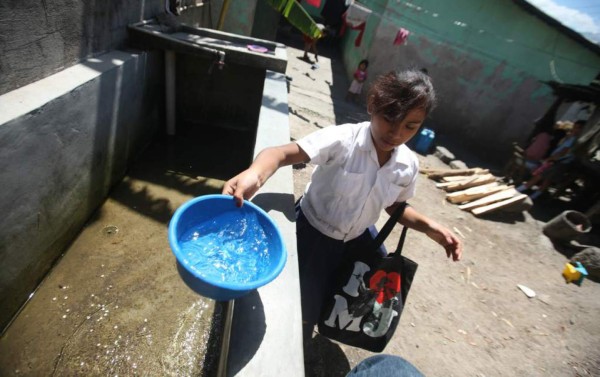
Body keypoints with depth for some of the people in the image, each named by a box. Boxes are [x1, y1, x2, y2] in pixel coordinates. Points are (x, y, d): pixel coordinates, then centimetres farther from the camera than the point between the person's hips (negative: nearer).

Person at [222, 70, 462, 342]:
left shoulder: (408, 166, -11)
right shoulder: (343, 139, -29)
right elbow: (284, 153, -40)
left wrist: (428, 227, -9)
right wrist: (254, 174, -62)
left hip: (355, 240, 5)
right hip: (312, 232, -5)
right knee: (303, 311, 9)